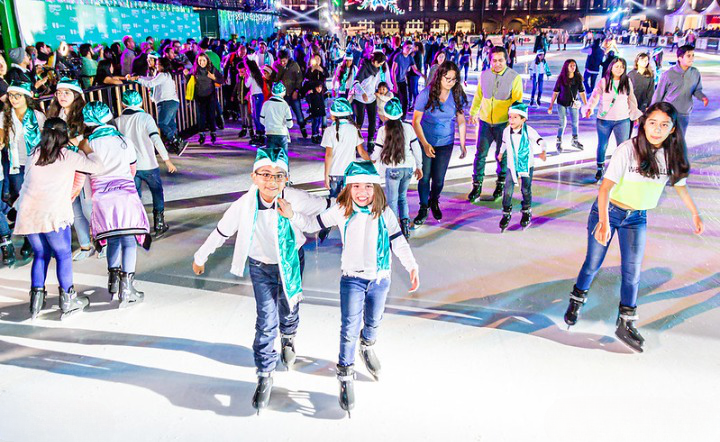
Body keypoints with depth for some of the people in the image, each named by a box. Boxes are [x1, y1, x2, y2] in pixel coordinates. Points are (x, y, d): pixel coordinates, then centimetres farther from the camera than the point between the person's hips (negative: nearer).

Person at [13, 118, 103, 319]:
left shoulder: (34, 154, 13)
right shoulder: (68, 156, 2)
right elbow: (96, 166, 1)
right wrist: (86, 149, 21)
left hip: (28, 213, 5)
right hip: (53, 214, -4)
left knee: (41, 254, 17)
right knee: (63, 254, 4)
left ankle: (36, 296, 12)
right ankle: (68, 300, 6)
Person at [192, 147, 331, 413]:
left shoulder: (297, 199, -28)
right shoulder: (244, 206, -25)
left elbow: (328, 208, -9)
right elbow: (221, 233, -8)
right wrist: (200, 257, 5)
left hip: (291, 261, 1)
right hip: (261, 267, -1)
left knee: (289, 309, 20)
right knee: (266, 323, -5)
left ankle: (288, 337, 56)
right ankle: (265, 375, 11)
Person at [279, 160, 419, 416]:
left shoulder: (384, 213, -6)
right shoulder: (341, 211, -8)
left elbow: (398, 241, 0)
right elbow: (313, 224, -1)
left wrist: (412, 266, -5)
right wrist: (292, 215, -17)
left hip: (380, 279, 2)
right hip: (352, 279, -2)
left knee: (373, 322, 22)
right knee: (349, 329, -5)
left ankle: (368, 346, 54)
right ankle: (346, 377, 11)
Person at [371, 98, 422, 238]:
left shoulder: (383, 130, -8)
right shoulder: (408, 127, 0)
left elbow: (377, 152, -1)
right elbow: (416, 148, 4)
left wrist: (373, 159, 21)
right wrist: (419, 166, 16)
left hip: (392, 169, -3)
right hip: (408, 167, 3)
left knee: (392, 200, 6)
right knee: (403, 196, 20)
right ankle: (405, 221, 6)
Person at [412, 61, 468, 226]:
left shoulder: (457, 95, -6)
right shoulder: (426, 94, -15)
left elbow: (461, 121, 4)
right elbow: (416, 121, -13)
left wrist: (463, 144, 1)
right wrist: (425, 144, -18)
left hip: (446, 144, 2)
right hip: (425, 142, -2)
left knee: (439, 178, 8)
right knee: (424, 177, 3)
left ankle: (434, 202, 37)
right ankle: (423, 208, 23)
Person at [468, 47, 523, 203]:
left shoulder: (514, 77, -8)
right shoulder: (484, 75, 2)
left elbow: (517, 102, -5)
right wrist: (473, 112, 20)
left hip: (503, 123, -2)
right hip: (485, 121, 2)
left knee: (502, 155, 10)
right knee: (480, 154, 3)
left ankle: (501, 183, 29)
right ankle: (477, 185, 14)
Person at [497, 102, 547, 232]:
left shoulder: (528, 131, -16)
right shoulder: (507, 131, -4)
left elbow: (540, 140, -11)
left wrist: (543, 152, -21)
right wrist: (501, 152, 29)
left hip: (527, 165, -2)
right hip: (512, 165, 2)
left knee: (526, 189, 6)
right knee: (507, 191, -6)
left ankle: (527, 212, 27)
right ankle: (506, 213, 8)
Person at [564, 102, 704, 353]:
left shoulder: (673, 155, -7)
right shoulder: (628, 149, -22)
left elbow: (680, 184, 11)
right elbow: (606, 187, -27)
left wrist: (695, 214, 20)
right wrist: (603, 222, -38)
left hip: (637, 219, 4)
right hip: (609, 211, -3)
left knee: (632, 271, 2)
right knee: (593, 263, 6)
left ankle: (625, 324, 16)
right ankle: (577, 301, 32)